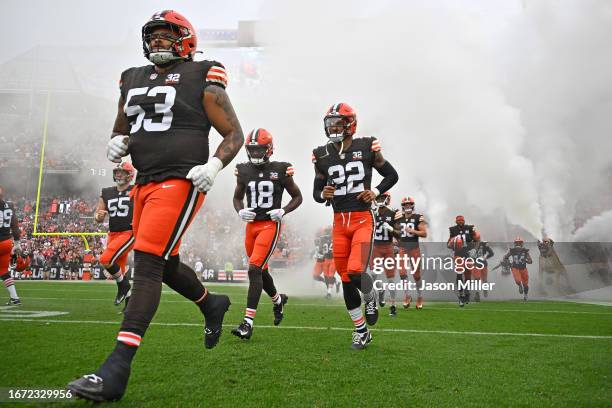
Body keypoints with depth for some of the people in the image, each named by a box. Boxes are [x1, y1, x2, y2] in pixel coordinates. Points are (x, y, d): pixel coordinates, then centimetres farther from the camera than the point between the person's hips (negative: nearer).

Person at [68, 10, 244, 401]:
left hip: (180, 183, -8)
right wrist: (117, 143, 2)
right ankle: (212, 304, 45)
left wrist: (213, 166, -18)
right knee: (166, 265, 17)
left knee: (147, 266, -14)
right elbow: (121, 131, 26)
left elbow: (234, 134, -1)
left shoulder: (202, 80, -2)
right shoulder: (134, 80, 16)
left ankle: (116, 371, -13)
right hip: (145, 184, 8)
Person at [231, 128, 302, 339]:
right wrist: (240, 211, -3)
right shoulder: (244, 171, 5)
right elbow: (237, 197, 18)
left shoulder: (280, 171, -5)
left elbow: (297, 197, 5)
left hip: (271, 225, -5)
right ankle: (278, 299, 46)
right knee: (261, 270, 17)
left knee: (254, 269, -16)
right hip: (251, 225, 5)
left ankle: (248, 322, -14)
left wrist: (283, 211, -12)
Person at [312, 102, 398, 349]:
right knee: (346, 279, 7)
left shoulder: (367, 148, -2)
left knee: (355, 271, -21)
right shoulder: (322, 156, 5)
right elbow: (316, 193, 12)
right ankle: (361, 332, 24)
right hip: (339, 222, 3)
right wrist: (323, 195, -11)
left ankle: (370, 298, 17)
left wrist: (375, 192, -7)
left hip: (363, 220, -3)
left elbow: (392, 175, 9)